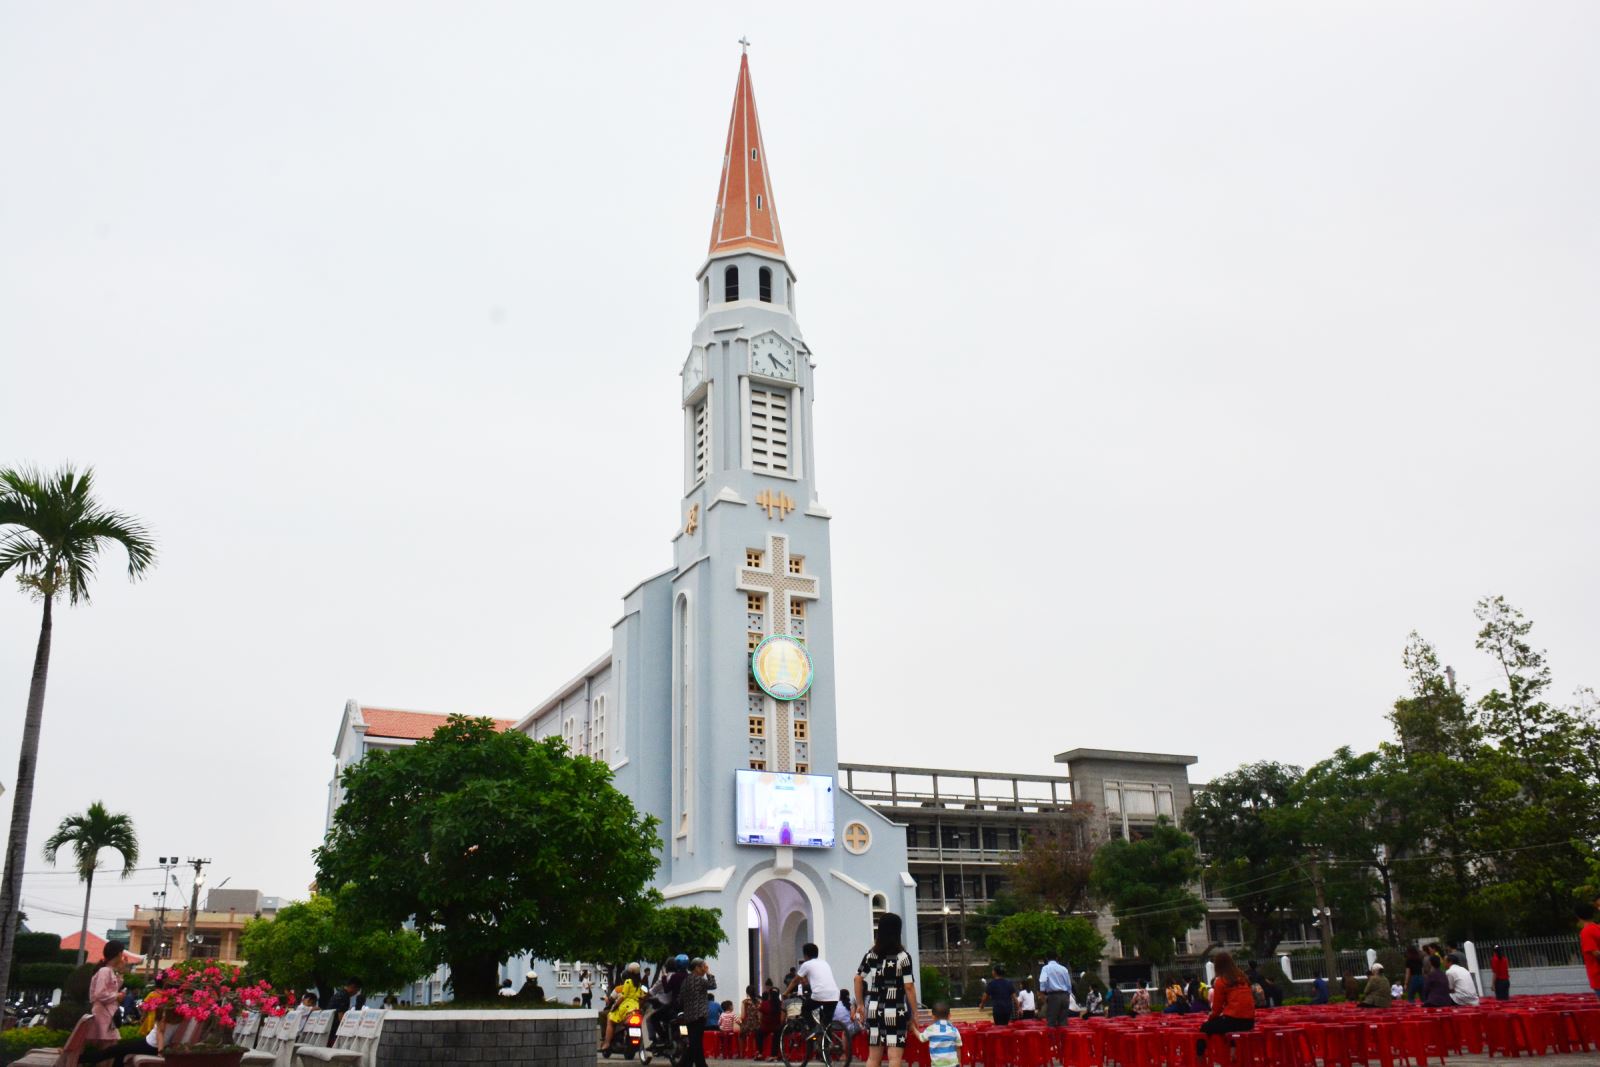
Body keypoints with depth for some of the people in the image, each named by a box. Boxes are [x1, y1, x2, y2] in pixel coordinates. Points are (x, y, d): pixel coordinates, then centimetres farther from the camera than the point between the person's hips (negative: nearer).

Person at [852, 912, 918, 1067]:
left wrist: (860, 1005, 16)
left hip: (874, 1009, 5)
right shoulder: (903, 956, -8)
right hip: (896, 1011, -5)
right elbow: (909, 987, -9)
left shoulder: (871, 954, 5)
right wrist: (914, 1014, -3)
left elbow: (858, 979, 8)